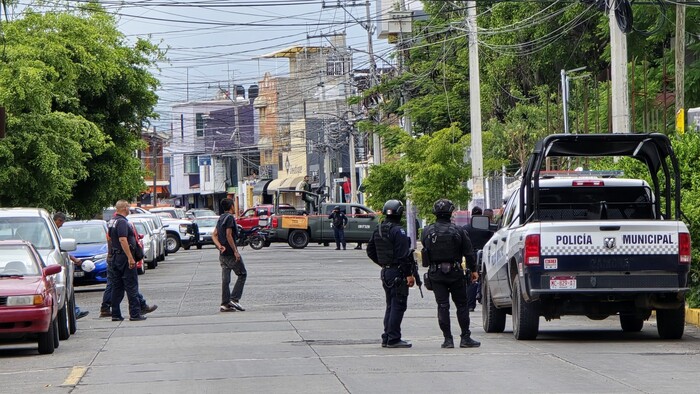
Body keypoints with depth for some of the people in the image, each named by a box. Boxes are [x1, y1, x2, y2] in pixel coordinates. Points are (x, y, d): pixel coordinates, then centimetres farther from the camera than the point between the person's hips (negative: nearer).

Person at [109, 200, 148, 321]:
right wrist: (130, 258, -26)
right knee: (131, 286, -5)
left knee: (116, 287, 10)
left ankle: (115, 314, 11)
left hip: (115, 257, 9)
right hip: (124, 257, -9)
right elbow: (123, 240, -25)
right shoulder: (122, 222, -16)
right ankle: (135, 314, -5)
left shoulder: (113, 222, 14)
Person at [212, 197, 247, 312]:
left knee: (225, 279, 7)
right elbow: (228, 235, -20)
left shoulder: (221, 218, 15)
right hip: (230, 253, -8)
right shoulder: (230, 217, -13)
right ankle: (234, 299, -5)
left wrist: (220, 246, -3)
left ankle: (225, 304, 5)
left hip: (223, 254, 8)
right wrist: (235, 251, -17)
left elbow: (214, 235, 11)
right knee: (242, 274, 3)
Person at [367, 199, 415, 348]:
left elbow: (370, 251, 17)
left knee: (390, 306, 16)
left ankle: (387, 338, 17)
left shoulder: (378, 230, 9)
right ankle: (393, 339, -6)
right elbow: (404, 255, -20)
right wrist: (409, 274, -16)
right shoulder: (398, 231, -17)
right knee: (398, 305, -4)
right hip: (398, 273, -8)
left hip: (385, 272, 8)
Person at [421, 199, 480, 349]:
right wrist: (473, 269, 7)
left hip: (436, 274, 1)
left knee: (442, 306, 3)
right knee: (462, 305, 7)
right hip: (455, 273, -1)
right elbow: (468, 252, -2)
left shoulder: (427, 232, -1)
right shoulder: (458, 231, -6)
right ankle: (465, 338, 6)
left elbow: (425, 251, 10)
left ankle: (448, 339, 0)